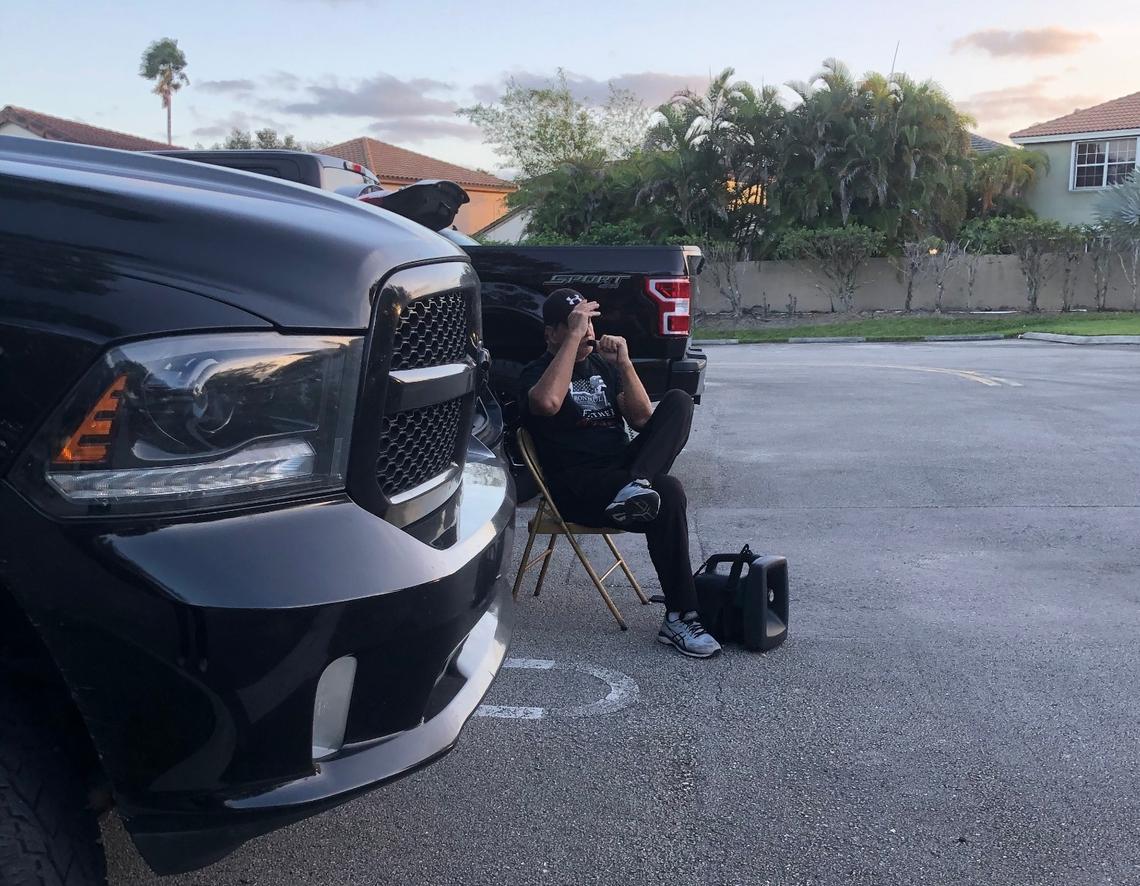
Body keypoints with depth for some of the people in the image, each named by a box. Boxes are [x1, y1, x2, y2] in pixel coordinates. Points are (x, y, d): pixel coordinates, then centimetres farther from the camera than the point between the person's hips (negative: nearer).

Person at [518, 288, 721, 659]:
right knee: (667, 492, -33)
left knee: (678, 402, -16)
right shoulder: (537, 372, 3)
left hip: (623, 465, 6)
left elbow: (642, 419, 11)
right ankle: (678, 618, -30)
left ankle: (637, 486, -38)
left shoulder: (602, 364, 22)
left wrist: (624, 364, -3)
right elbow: (547, 402, -25)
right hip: (578, 486, -6)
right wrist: (574, 336, -18)